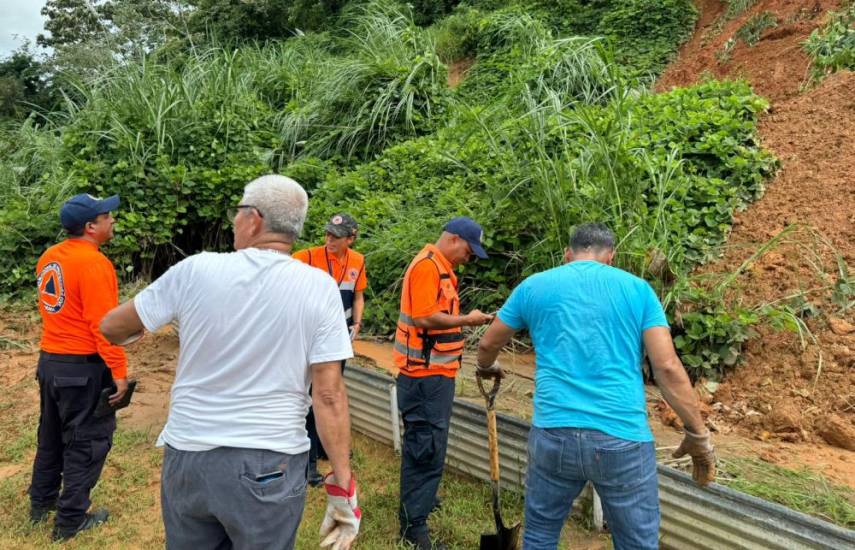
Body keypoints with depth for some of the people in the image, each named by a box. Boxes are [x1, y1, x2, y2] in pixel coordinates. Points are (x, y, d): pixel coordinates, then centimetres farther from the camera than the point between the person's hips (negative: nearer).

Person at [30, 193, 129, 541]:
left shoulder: (49, 257, 6)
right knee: (87, 441, 5)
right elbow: (104, 325, -24)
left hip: (49, 360, 9)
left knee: (51, 435, 23)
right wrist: (118, 371, -19)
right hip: (83, 368, -9)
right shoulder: (93, 263, -21)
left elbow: (50, 308, 15)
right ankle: (71, 521, 15)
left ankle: (41, 504, 38)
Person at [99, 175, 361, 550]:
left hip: (187, 456, 2)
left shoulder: (194, 270, -7)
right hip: (269, 467, -2)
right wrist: (342, 486, -8)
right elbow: (329, 395, -14)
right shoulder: (319, 288, -11)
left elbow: (111, 327, 6)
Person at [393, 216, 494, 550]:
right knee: (427, 447, -5)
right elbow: (424, 318, -24)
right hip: (425, 373, -10)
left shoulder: (441, 267, 15)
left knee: (422, 444, 22)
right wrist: (466, 320, -15)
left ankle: (419, 498, 38)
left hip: (433, 372, 10)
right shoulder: (427, 266, -17)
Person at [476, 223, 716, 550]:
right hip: (623, 439, -1)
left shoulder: (534, 286, 9)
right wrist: (698, 435, 6)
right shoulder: (637, 288, 5)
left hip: (554, 434, 1)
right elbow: (668, 368, -3)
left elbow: (488, 345, 20)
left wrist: (485, 368, 43)